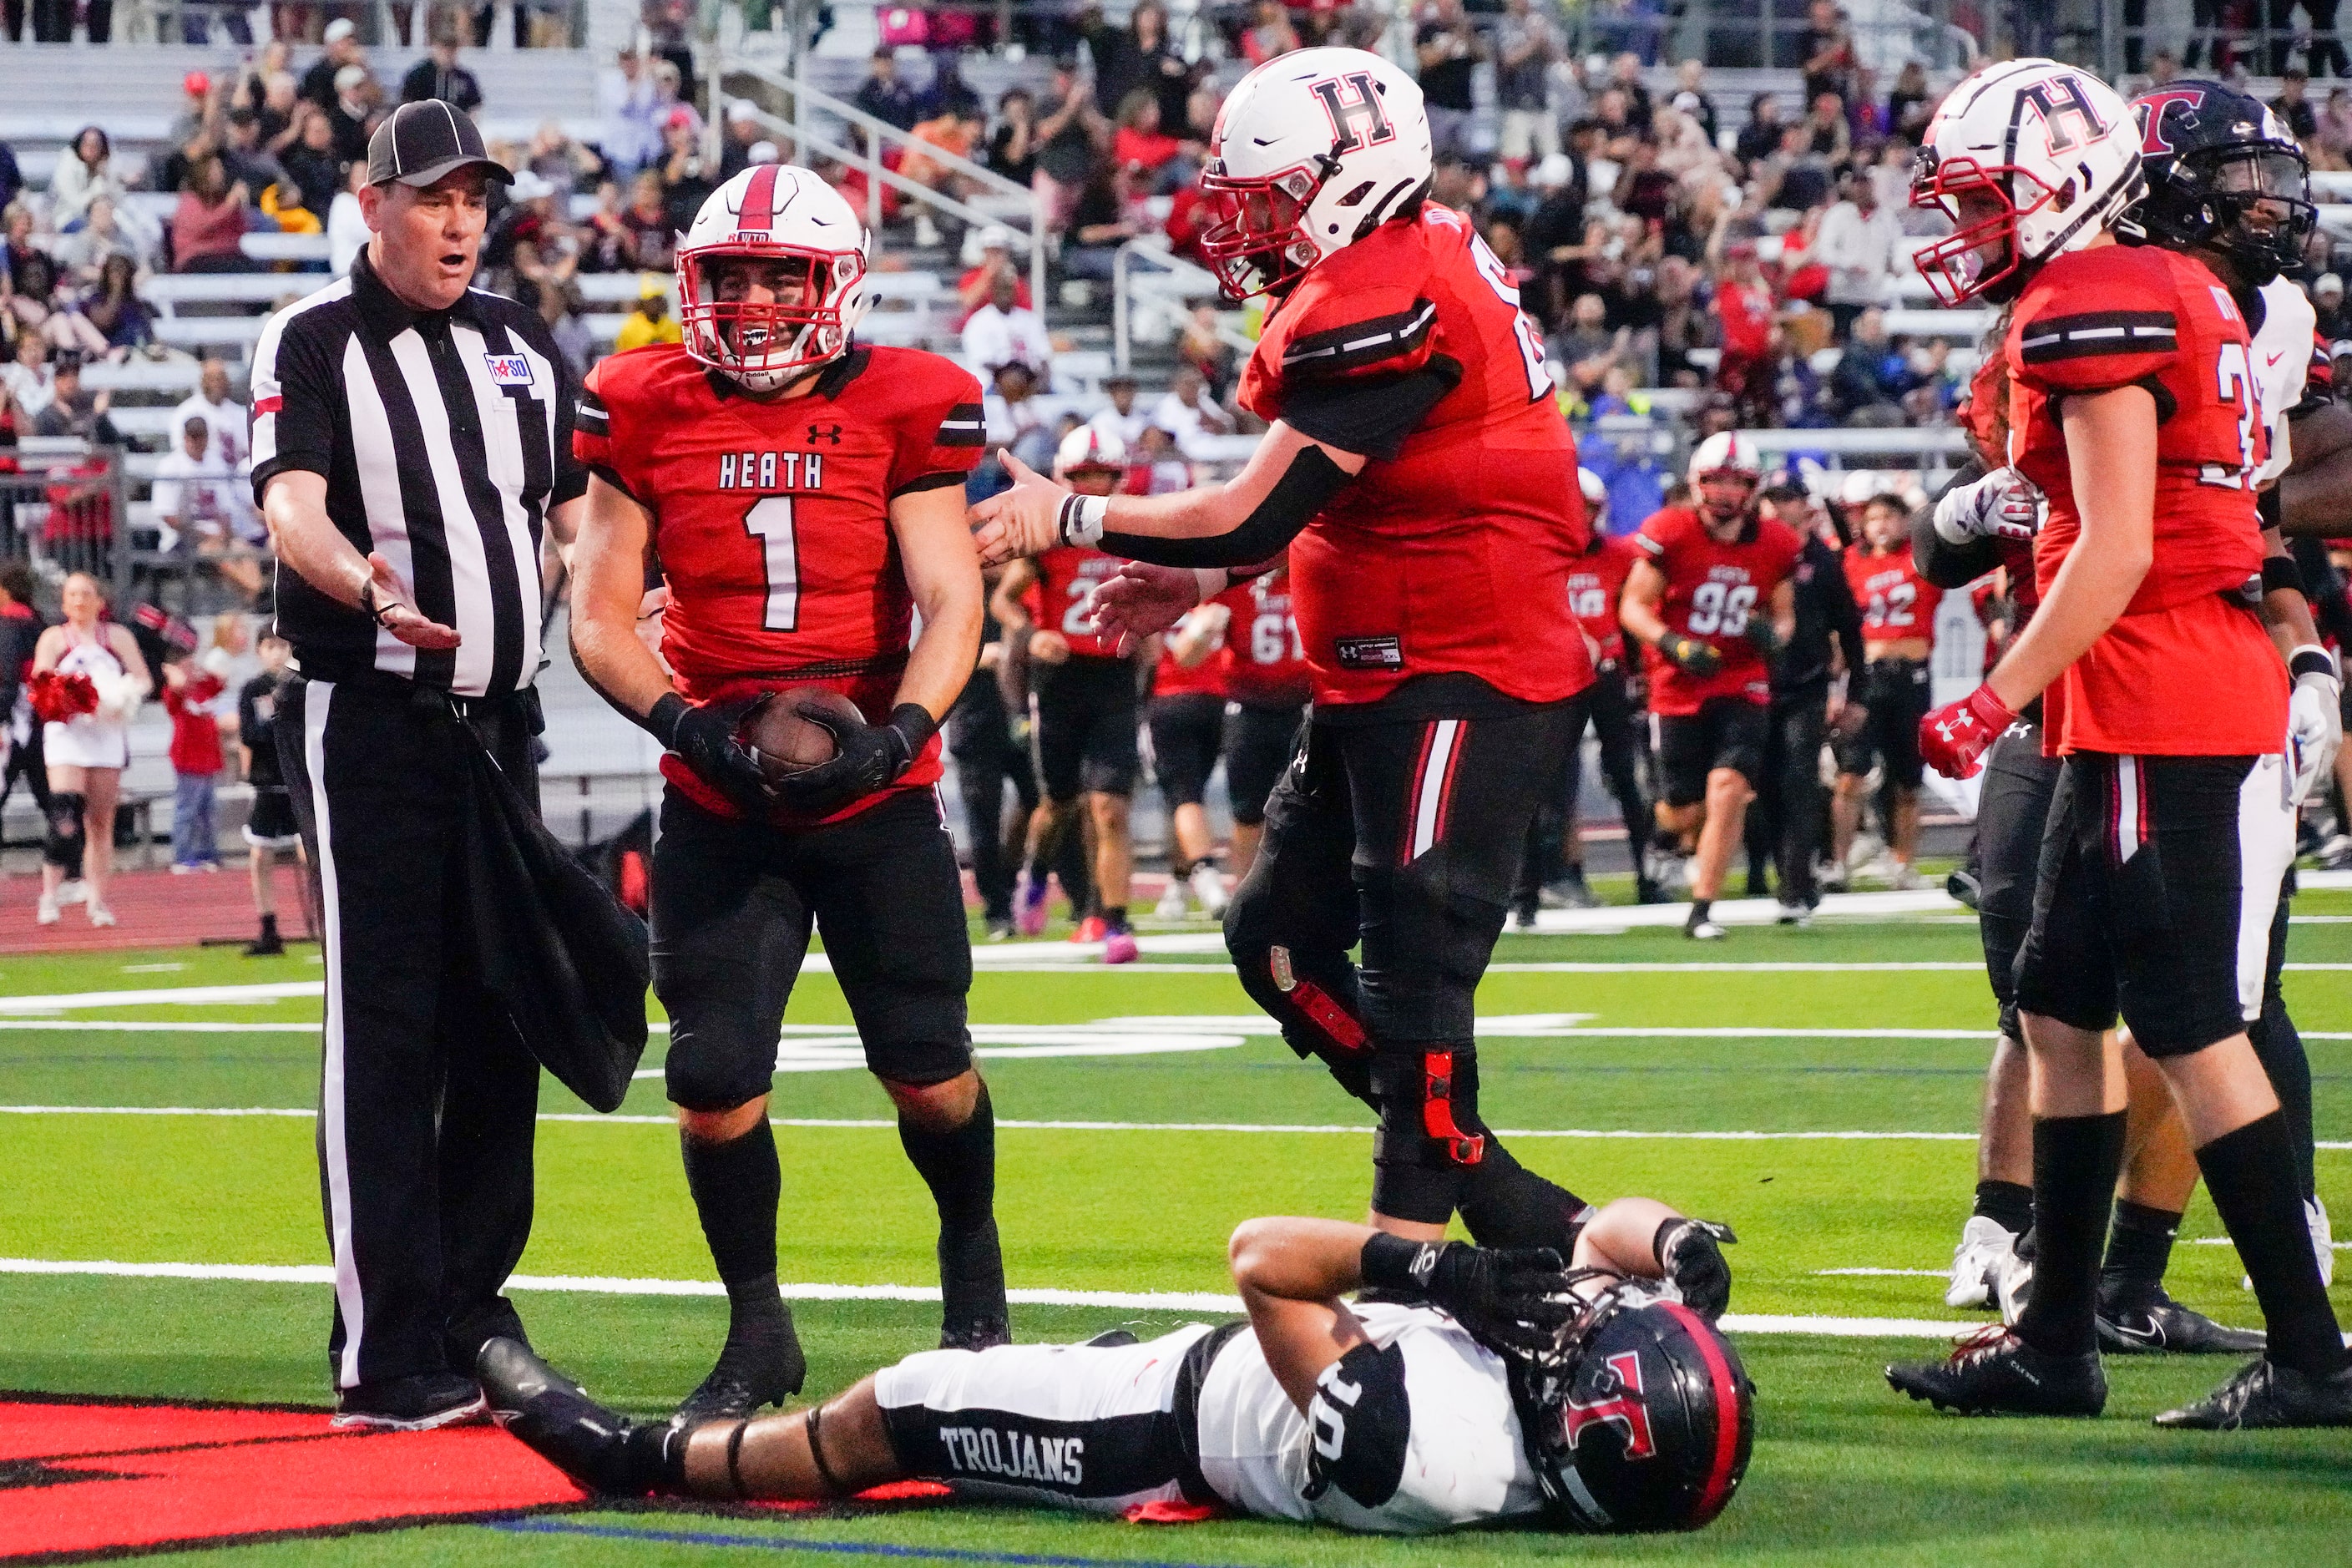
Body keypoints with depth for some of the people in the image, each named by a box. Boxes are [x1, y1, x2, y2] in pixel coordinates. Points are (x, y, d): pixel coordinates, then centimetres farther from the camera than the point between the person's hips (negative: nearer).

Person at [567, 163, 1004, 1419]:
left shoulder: (900, 409, -3)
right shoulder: (650, 415, 0)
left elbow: (949, 604, -5)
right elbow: (600, 615, 1)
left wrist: (899, 730, -23)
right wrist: (683, 723, -16)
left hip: (876, 795, -1)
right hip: (718, 804, 1)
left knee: (926, 1073, 2)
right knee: (714, 1083, -5)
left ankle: (971, 1267, 33)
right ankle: (758, 1334, 15)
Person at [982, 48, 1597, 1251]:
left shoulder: (1382, 303, -20)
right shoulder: (1407, 272, 11)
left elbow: (1259, 515, -21)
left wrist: (1068, 517, -10)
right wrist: (1201, 577, 17)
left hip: (1458, 688, -11)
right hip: (1390, 681, 11)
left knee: (1412, 981, -9)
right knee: (1280, 937, 14)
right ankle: (1508, 1207, 16)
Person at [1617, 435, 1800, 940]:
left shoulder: (1775, 544, 0)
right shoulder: (1670, 534, -9)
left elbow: (1785, 614, 13)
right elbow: (1633, 607, -6)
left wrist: (1774, 632, -12)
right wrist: (1674, 645, -23)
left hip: (1743, 685, 1)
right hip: (1679, 689, -1)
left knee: (1728, 788, -18)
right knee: (1681, 813, 3)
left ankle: (1702, 911, -8)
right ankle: (1692, 837, 44)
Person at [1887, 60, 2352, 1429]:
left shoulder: (2090, 307, -13)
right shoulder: (2183, 294, 16)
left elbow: (2116, 551, -18)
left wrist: (1993, 704, -14)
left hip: (2160, 716, -10)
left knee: (2194, 1031, -6)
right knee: (2063, 1009, 14)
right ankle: (2056, 1344, 19)